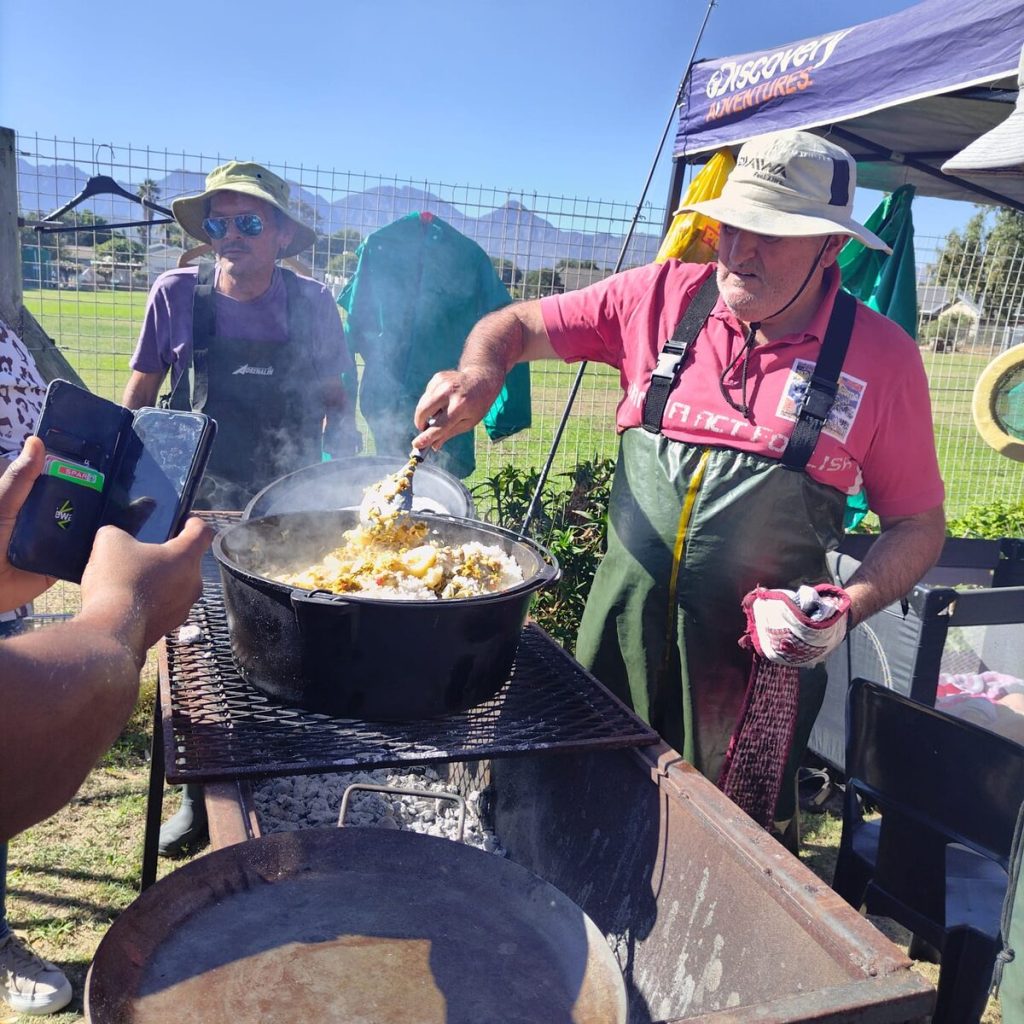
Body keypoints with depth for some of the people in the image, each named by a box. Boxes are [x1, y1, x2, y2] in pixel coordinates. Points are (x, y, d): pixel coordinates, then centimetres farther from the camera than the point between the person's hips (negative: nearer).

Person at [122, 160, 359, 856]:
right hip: (197, 506, 0)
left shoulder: (313, 303, -3)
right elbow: (139, 395, 7)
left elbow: (337, 402, 7)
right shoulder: (177, 295, -4)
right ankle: (199, 798, 30)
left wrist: (343, 460, -9)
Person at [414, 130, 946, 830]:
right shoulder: (665, 295, -2)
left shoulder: (881, 356, -6)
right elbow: (517, 325, 5)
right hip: (625, 632, 2)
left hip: (761, 657, -1)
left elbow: (919, 523, 1)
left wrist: (847, 610, -16)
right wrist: (479, 374, -17)